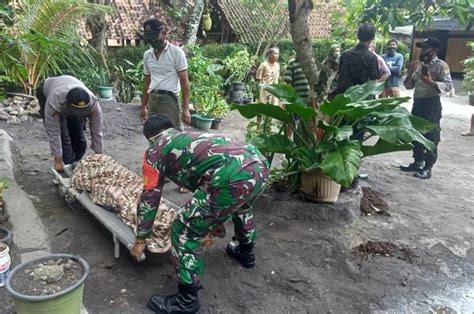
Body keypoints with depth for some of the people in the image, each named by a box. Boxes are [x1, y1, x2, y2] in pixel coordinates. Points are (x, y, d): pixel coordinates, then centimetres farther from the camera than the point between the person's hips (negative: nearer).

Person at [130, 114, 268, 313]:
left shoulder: (155, 150, 18)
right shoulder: (191, 137, 38)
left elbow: (150, 198, 18)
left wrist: (140, 240, 30)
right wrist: (214, 220, 55)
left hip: (233, 177, -8)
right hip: (259, 164, 9)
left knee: (184, 232, 8)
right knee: (241, 206, 40)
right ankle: (246, 253, 60)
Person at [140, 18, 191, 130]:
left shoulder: (176, 52, -7)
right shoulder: (147, 55, 11)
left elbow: (184, 81, -8)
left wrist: (185, 108, -14)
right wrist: (143, 106, 18)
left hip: (169, 100, -6)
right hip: (152, 100, 6)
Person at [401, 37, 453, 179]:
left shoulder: (441, 65, -7)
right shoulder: (419, 65, 15)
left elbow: (448, 85, -16)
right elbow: (408, 85, 14)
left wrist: (430, 82, -27)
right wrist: (411, 72, -2)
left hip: (432, 104, -8)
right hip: (417, 103, 8)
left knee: (430, 136, -4)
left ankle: (428, 168, 1)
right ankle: (417, 162, 26)